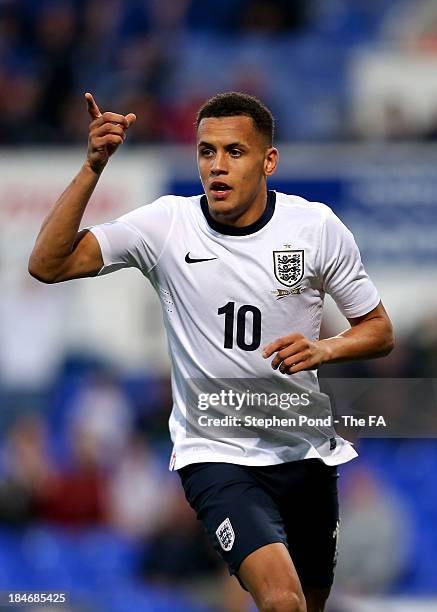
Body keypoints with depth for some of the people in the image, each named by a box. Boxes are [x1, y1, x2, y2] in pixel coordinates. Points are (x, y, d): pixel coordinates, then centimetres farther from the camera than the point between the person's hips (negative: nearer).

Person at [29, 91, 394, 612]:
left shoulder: (317, 227, -5)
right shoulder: (166, 225, -8)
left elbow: (379, 330, 4)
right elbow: (47, 265, -15)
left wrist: (323, 349, -17)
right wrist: (93, 167, -24)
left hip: (307, 451, 3)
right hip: (214, 453, -3)